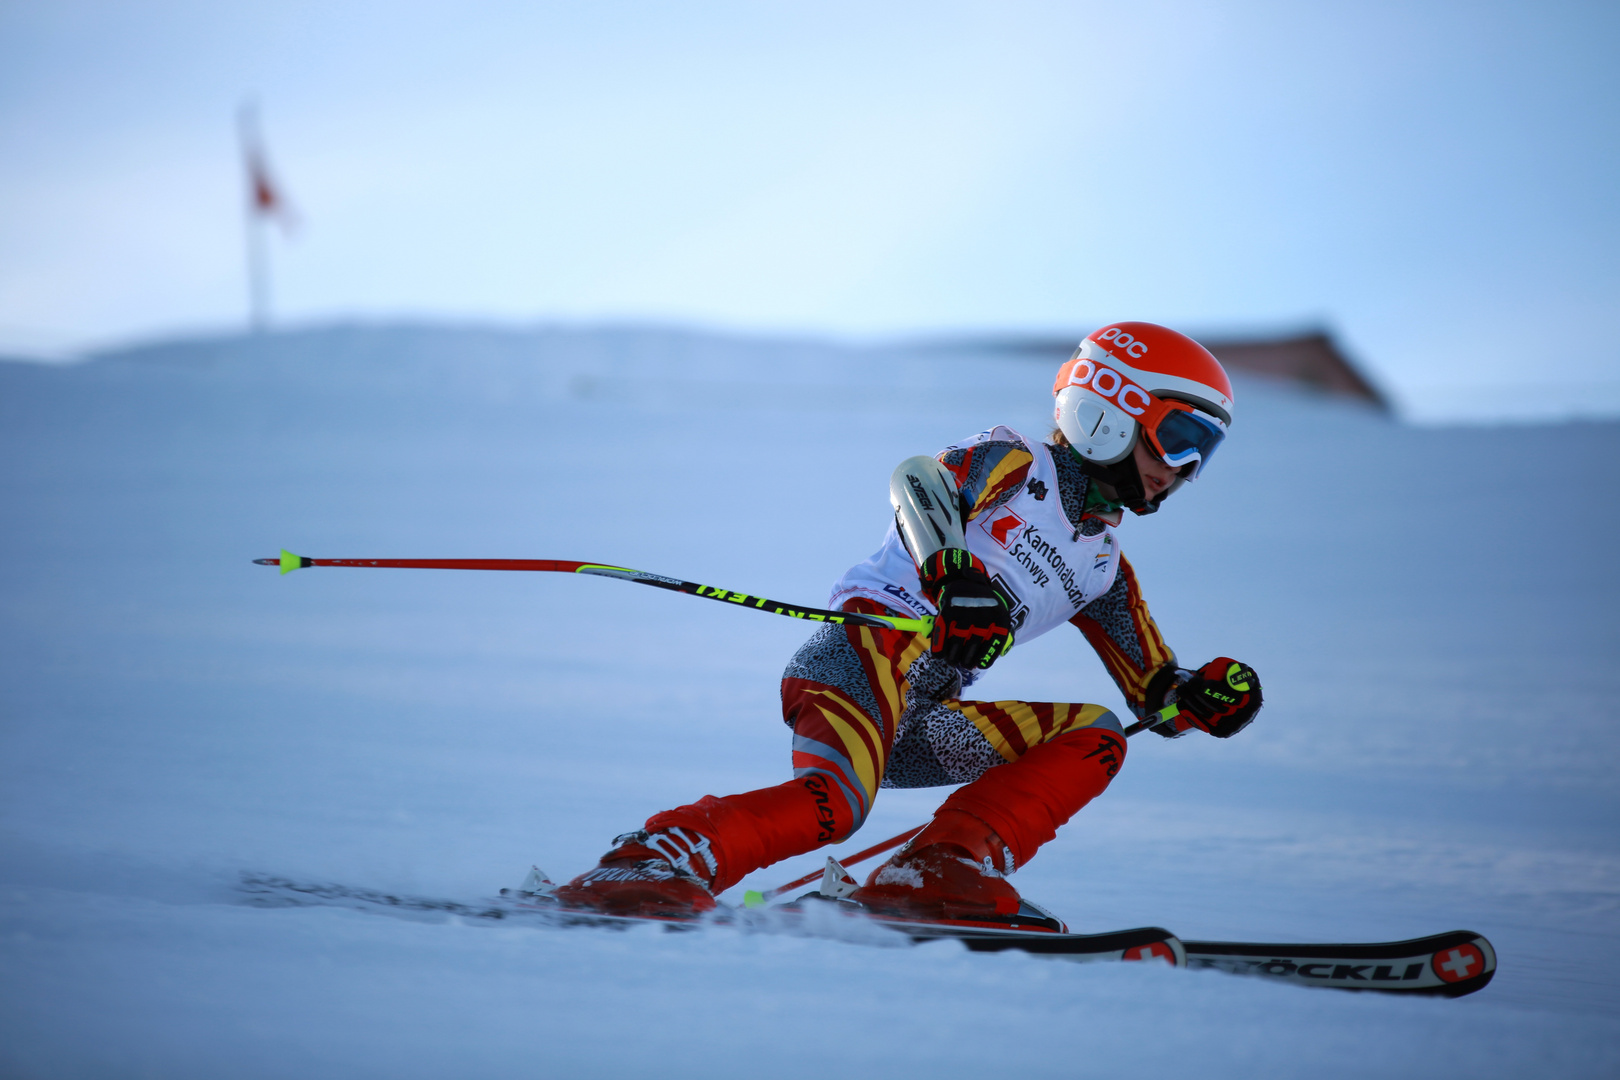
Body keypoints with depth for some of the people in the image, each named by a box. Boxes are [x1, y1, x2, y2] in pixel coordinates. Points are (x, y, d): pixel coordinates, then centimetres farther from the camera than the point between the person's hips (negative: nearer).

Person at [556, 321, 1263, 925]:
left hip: (921, 721, 8)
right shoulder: (1015, 466, 5)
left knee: (1094, 737, -3)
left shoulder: (1102, 568, 26)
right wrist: (954, 575, -35)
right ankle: (654, 861, -32)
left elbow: (1157, 695, 27)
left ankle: (936, 874, -20)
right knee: (835, 802, -33)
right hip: (871, 644, -8)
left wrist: (1208, 695, 3)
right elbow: (918, 479, -16)